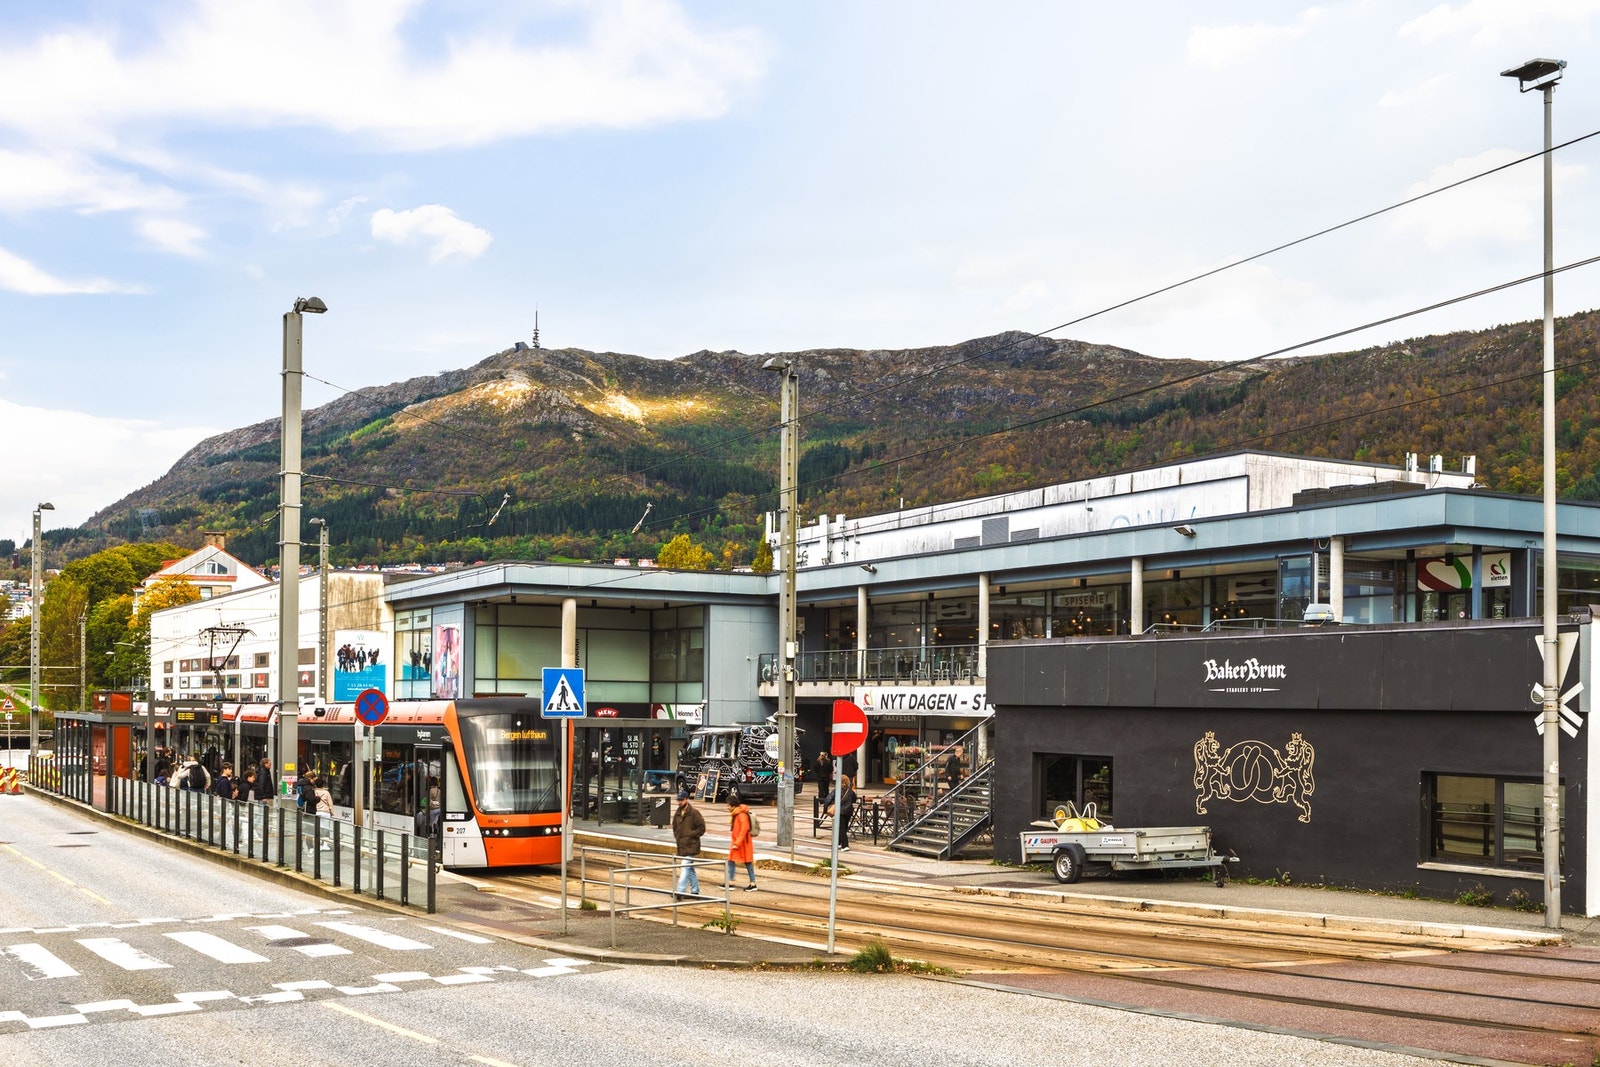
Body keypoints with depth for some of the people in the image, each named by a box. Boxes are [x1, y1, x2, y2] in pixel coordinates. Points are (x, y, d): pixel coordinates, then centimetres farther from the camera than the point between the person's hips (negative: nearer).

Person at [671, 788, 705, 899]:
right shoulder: (677, 814, 11)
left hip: (691, 846, -8)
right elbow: (674, 827, 25)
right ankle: (695, 890, 22)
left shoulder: (694, 813, -10)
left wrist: (689, 835, -14)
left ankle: (679, 891, -19)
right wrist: (677, 837, 9)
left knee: (685, 868, -15)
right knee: (690, 869, 14)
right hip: (681, 846, 8)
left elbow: (701, 829, -10)